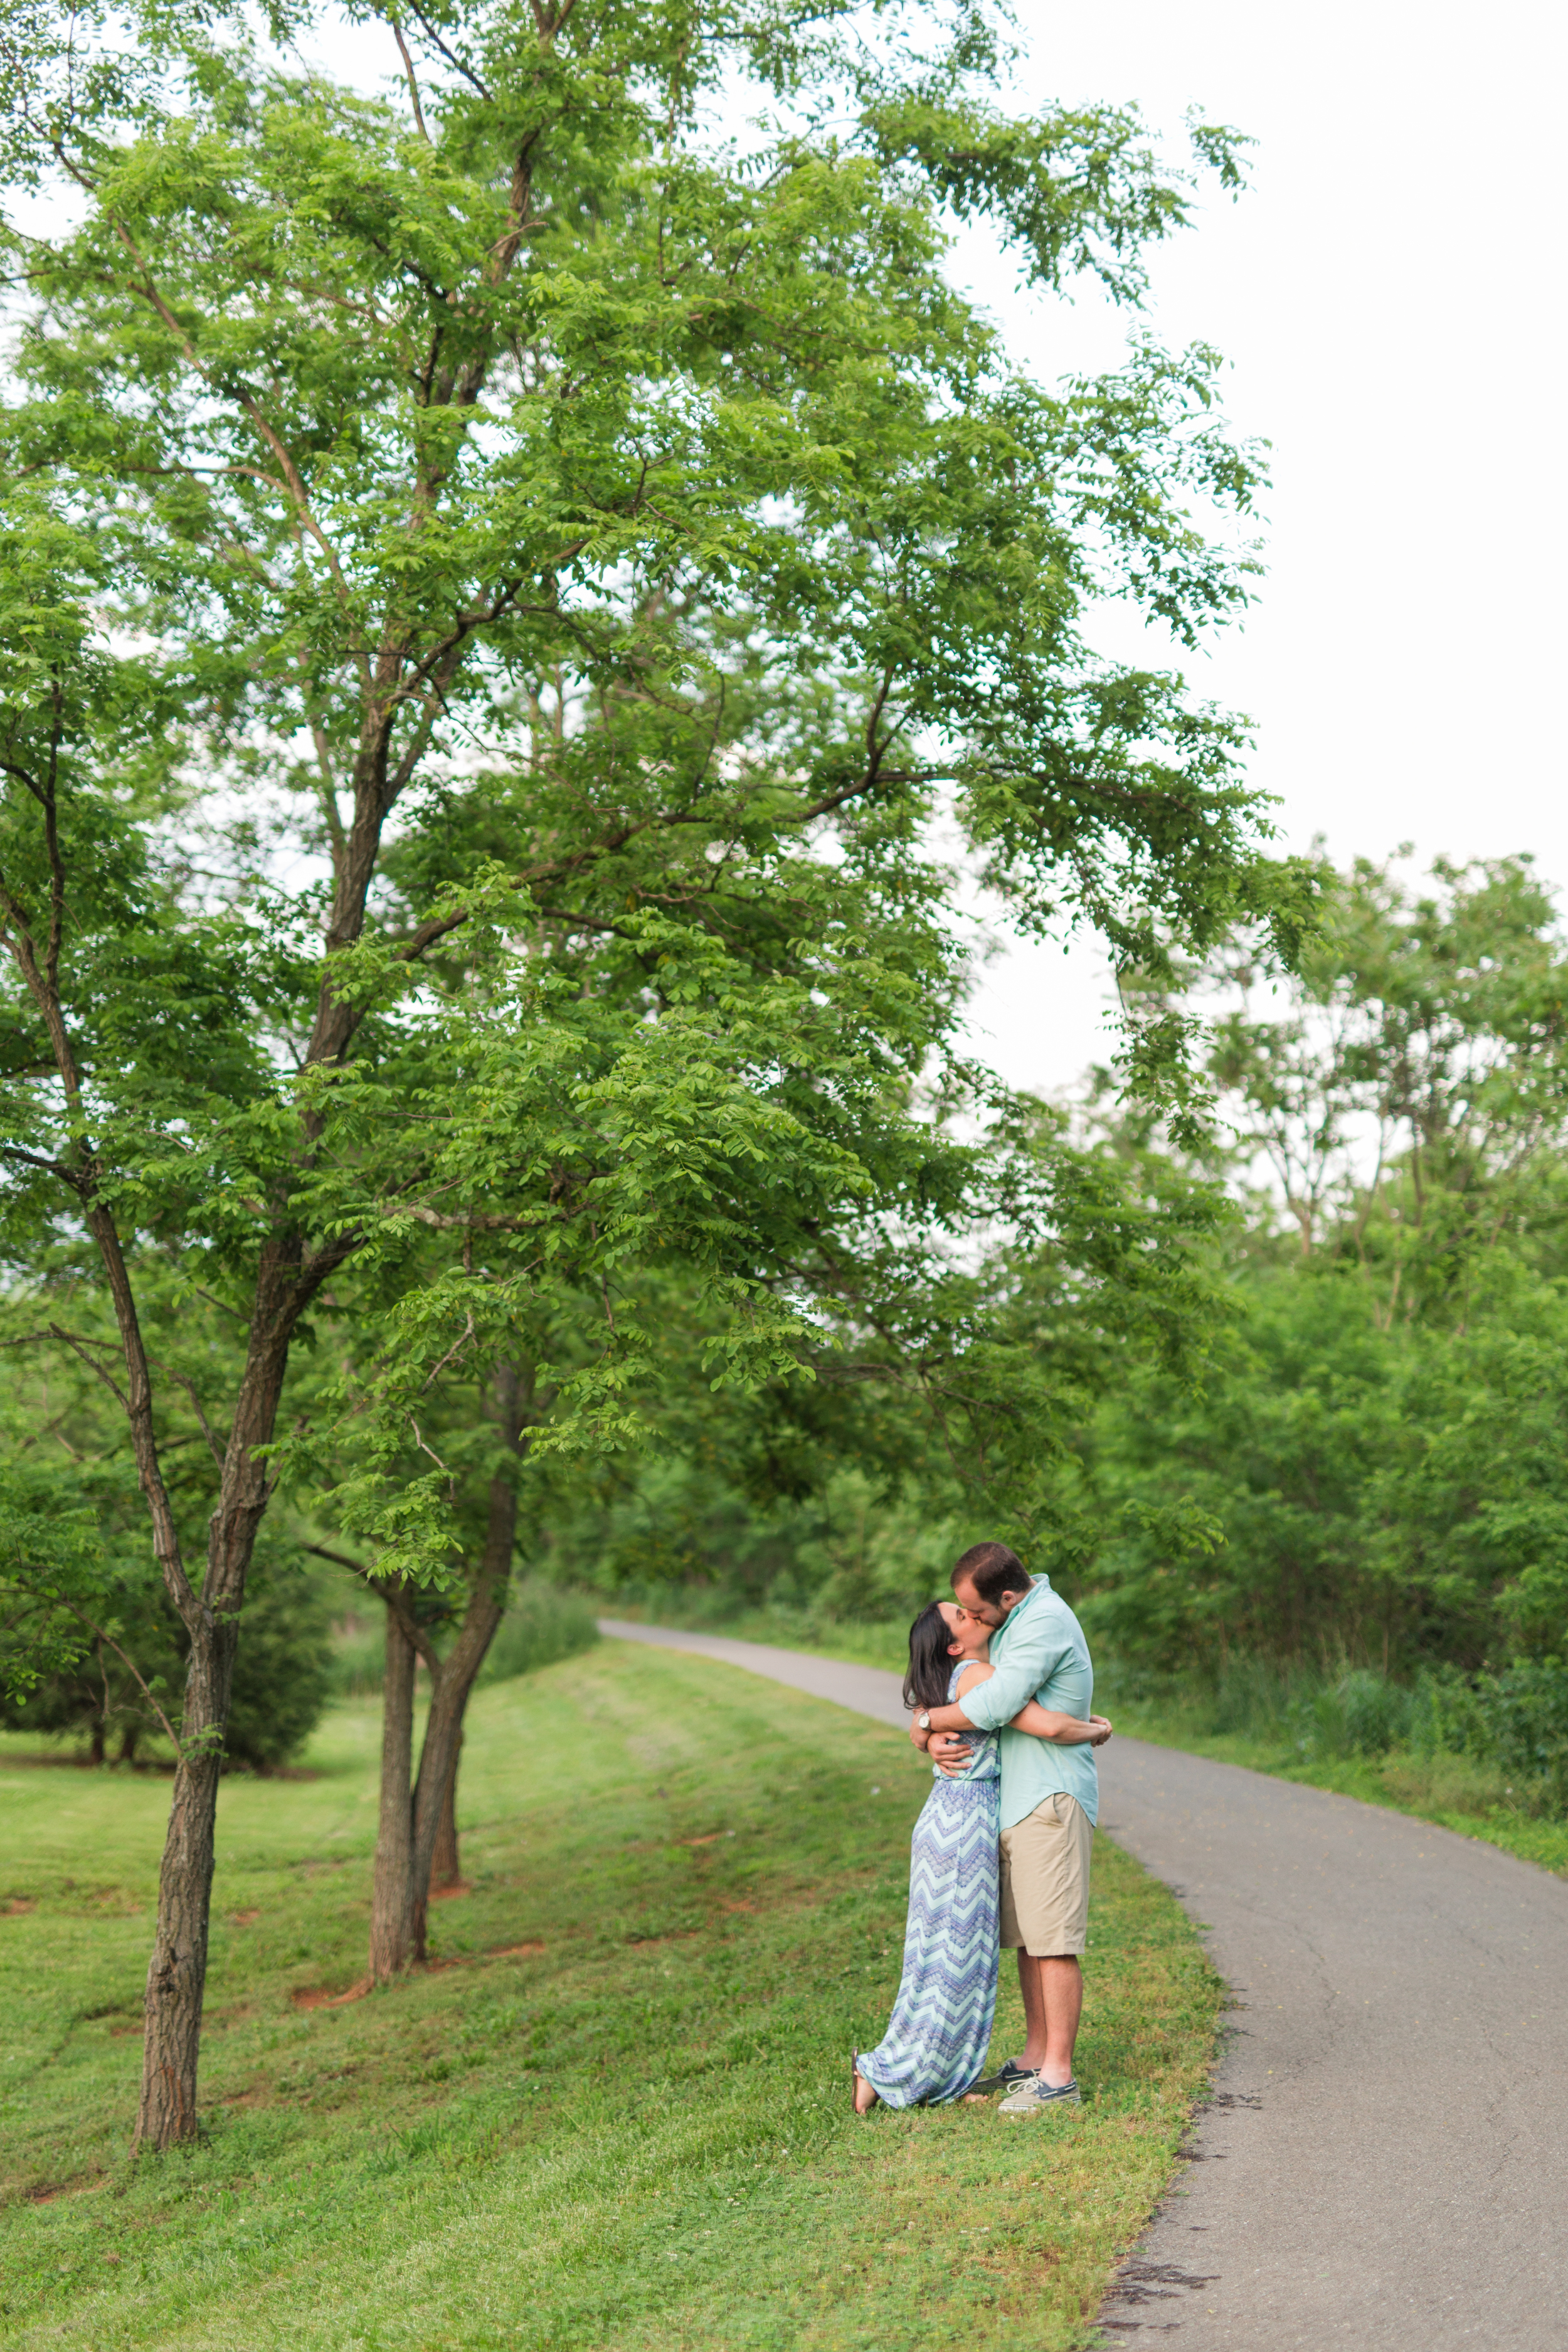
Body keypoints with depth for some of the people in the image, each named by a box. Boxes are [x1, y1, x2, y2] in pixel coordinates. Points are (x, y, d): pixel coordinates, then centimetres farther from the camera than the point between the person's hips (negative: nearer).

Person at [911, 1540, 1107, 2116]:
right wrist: (936, 1736, -5)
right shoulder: (1008, 1626, 16)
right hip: (1015, 1804, 10)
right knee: (1024, 1937, 12)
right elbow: (963, 1693, 17)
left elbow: (996, 1703, -25)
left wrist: (928, 1720, -9)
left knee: (1053, 1940, -8)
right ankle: (1035, 2057, 20)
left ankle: (1058, 2077, -6)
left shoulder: (1045, 1621, -16)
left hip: (1051, 1803, -10)